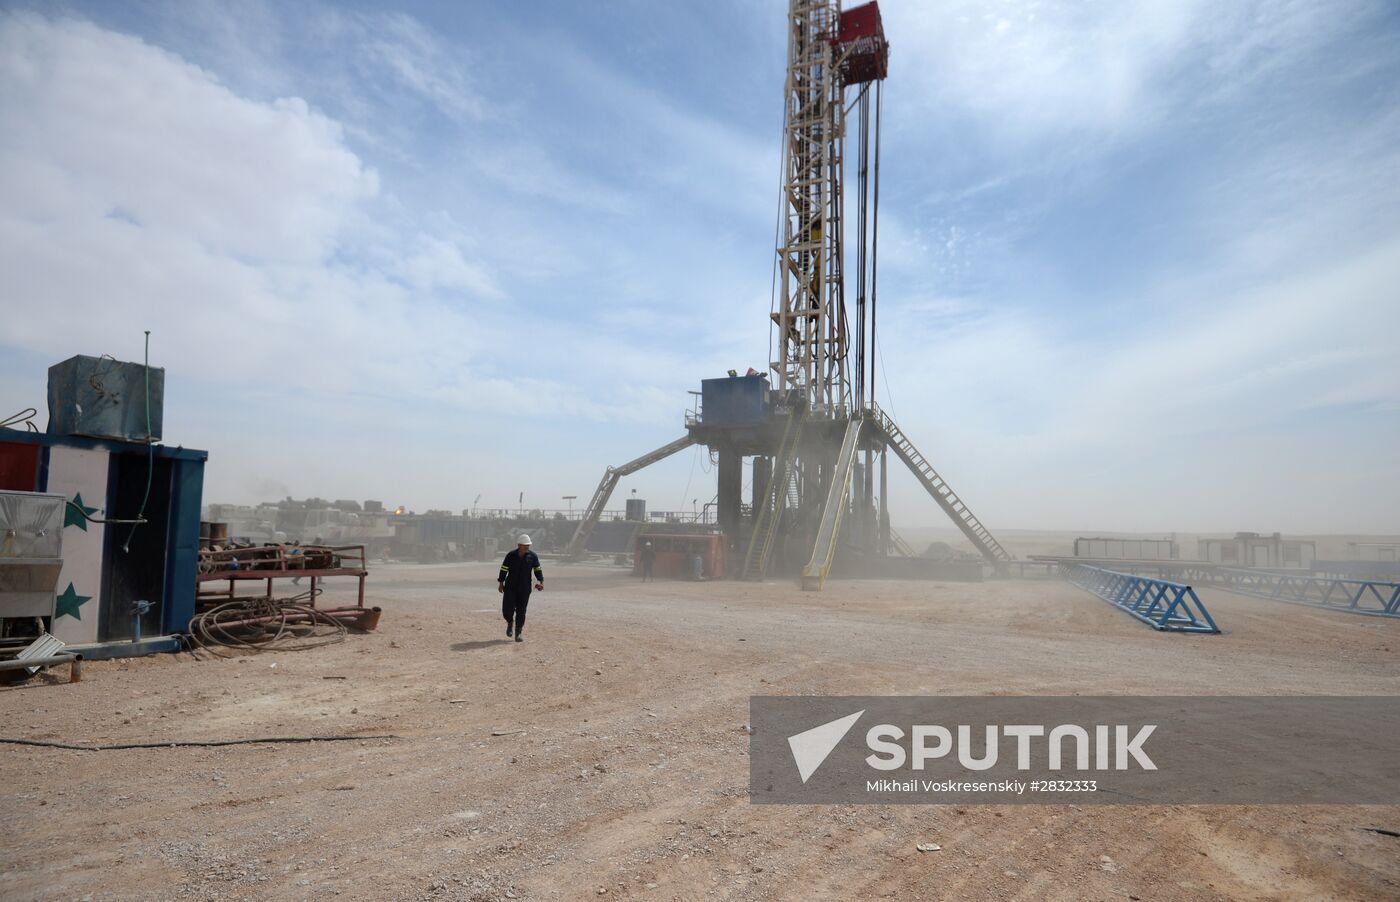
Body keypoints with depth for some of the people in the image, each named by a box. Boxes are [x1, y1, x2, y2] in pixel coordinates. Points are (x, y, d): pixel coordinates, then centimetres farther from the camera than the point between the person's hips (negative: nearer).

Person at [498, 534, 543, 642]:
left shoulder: (533, 556, -1)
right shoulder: (510, 555, -5)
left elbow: (537, 570, 4)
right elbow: (504, 569, 2)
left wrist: (541, 581, -8)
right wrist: (501, 583, 2)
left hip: (524, 588, 1)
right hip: (510, 587, -1)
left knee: (521, 611, 0)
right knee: (507, 610, -7)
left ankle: (518, 633, 12)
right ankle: (510, 622, 27)